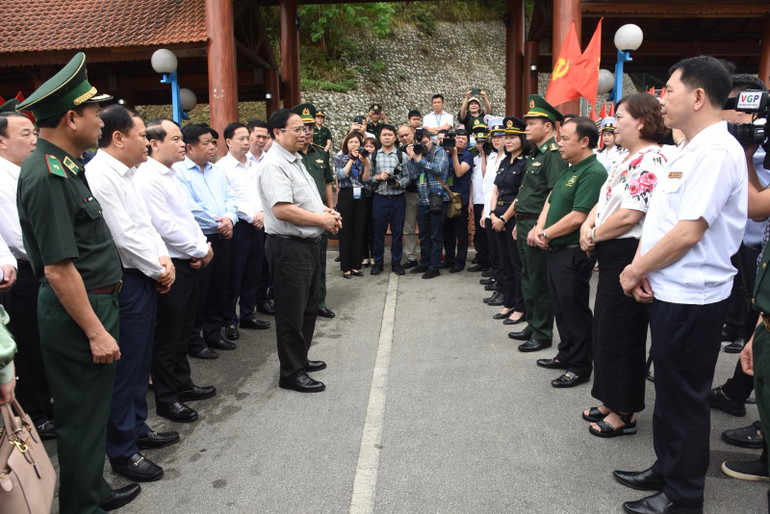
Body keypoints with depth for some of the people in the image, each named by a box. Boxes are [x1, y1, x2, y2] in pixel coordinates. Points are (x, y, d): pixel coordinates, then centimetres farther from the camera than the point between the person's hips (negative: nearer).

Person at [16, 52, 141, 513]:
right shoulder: (47, 177, -22)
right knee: (82, 417, 5)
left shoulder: (64, 166, 10)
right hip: (78, 313, -10)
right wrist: (95, 331, -21)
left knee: (92, 409, 21)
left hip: (96, 301, 10)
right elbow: (58, 268, -24)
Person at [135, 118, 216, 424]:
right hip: (169, 267, -10)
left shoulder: (169, 175, 13)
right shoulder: (148, 178, -17)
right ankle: (166, 399, 16)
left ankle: (182, 384, 34)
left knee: (183, 330, 20)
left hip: (188, 263, 10)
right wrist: (200, 250, -11)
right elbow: (165, 227, -21)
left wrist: (203, 246, 1)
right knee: (167, 336, 3)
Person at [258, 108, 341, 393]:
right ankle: (291, 373, 14)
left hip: (308, 244, 10)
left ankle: (300, 359, 36)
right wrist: (322, 219, -17)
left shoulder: (295, 161, 16)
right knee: (292, 313, 1)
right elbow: (282, 210, -27)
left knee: (308, 308, 20)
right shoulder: (274, 165, -17)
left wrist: (327, 211, 5)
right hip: (289, 248, -10)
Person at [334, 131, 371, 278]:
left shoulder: (364, 158, 11)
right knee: (345, 232, -2)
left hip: (361, 196, 3)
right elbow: (341, 175, -12)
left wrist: (366, 163, -13)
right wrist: (352, 159, -12)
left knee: (359, 232, 4)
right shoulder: (340, 158, 4)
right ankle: (345, 267, 4)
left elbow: (365, 179, 2)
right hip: (346, 196, -3)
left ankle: (356, 265, 13)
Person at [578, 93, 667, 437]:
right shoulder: (628, 158, 15)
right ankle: (611, 402, 31)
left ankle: (623, 414, 16)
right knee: (605, 330, 16)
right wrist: (588, 225, -3)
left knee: (620, 333, 0)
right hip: (611, 255, 10)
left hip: (628, 256, -10)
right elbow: (604, 200, 15)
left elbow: (628, 216, -23)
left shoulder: (650, 161, -17)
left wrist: (594, 235, -9)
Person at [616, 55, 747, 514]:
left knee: (684, 396, 5)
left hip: (691, 296, -9)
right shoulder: (690, 151, 13)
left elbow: (688, 232, -23)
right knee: (670, 389, 20)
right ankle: (667, 469, 36)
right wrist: (642, 266, 0)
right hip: (668, 290, 9)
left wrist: (635, 270, -13)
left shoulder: (716, 152, -18)